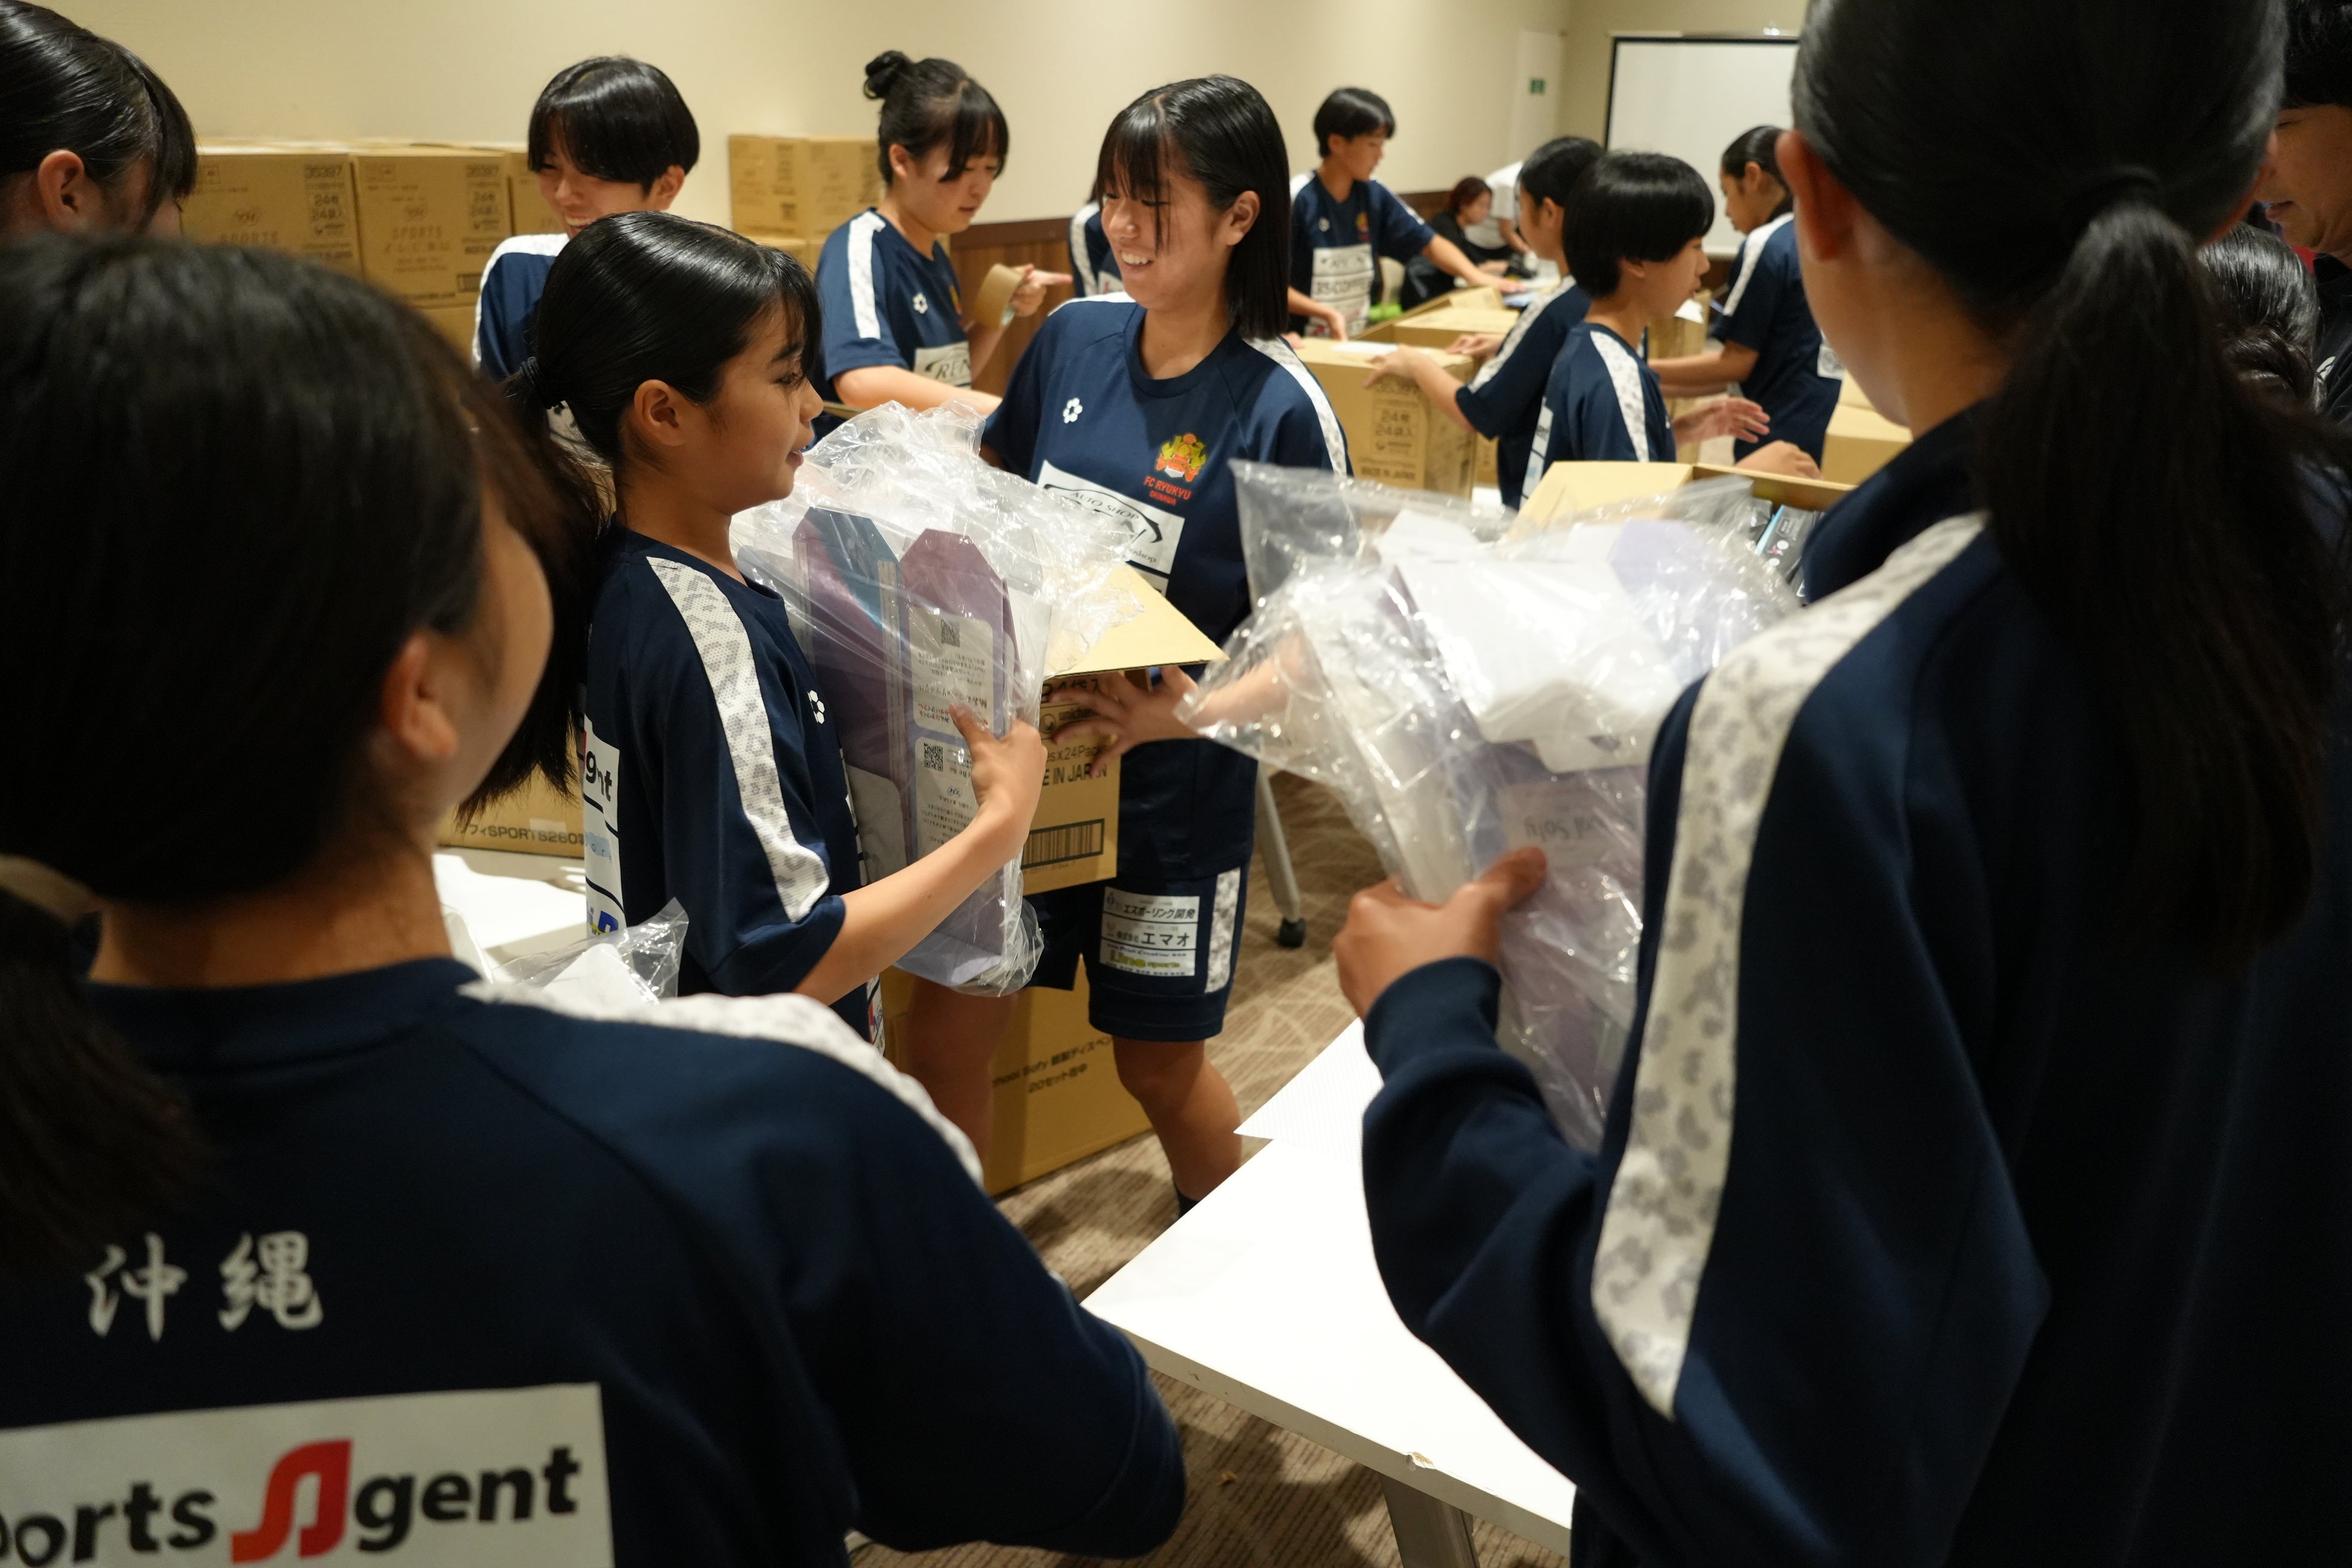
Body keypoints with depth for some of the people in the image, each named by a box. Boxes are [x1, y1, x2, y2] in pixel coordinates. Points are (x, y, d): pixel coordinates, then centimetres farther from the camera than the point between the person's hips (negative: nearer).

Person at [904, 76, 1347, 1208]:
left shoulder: (1281, 410, -15)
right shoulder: (1073, 337, -1)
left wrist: (1182, 709, -30)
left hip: (1173, 779, -4)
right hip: (1018, 745, 4)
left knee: (1159, 1062, 14)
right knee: (941, 1031, 7)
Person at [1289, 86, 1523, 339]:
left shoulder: (1374, 195, 6)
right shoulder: (1298, 199, -12)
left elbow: (1429, 243, 14)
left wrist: (1477, 277, -2)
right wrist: (1326, 313, -23)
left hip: (1359, 339, 6)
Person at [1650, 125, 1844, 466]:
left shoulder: (1765, 246, -11)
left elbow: (1737, 363, -10)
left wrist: (1645, 373, -1)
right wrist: (1659, 386, 17)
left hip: (1774, 441, -8)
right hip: (1817, 435, 8)